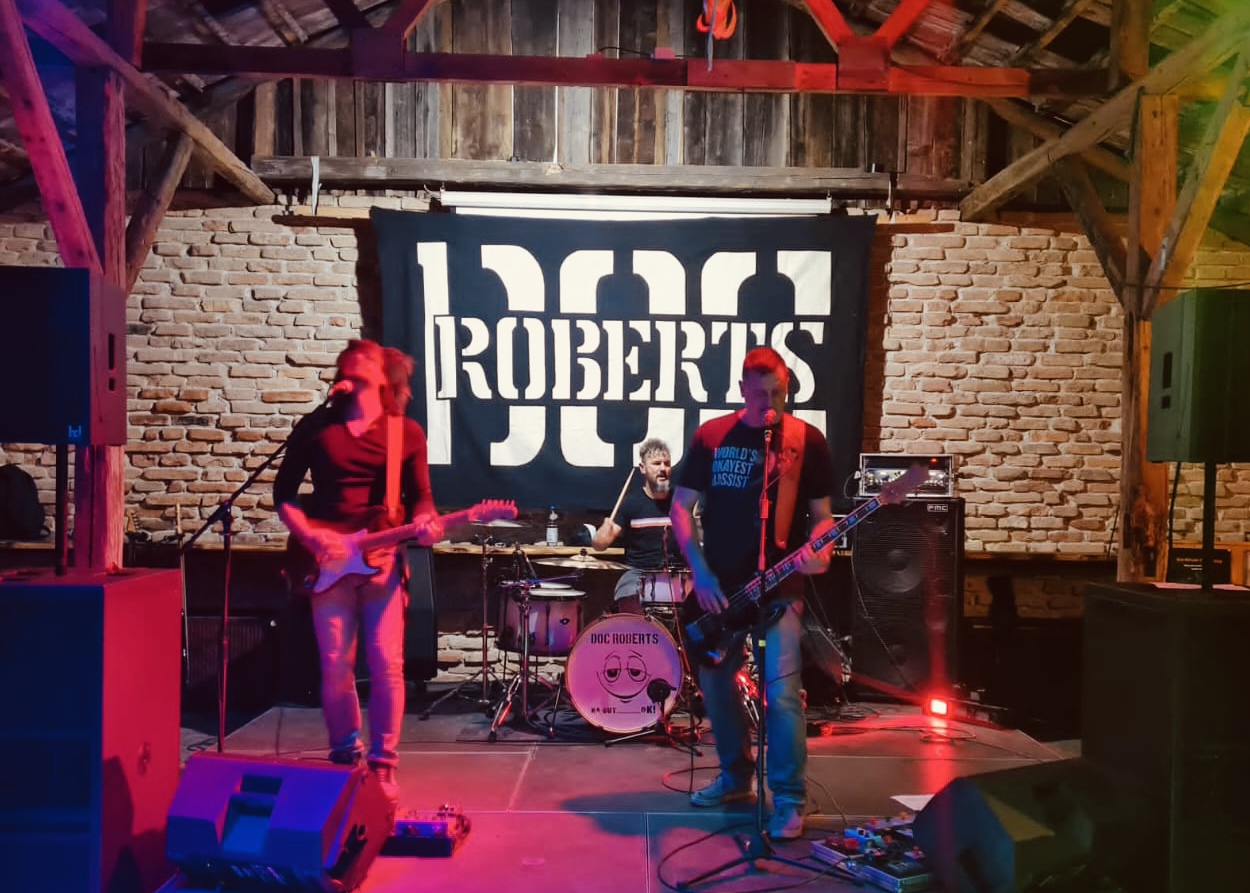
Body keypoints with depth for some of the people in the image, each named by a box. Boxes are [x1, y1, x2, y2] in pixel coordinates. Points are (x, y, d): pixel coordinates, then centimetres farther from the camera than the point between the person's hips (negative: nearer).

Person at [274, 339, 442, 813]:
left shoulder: (407, 432, 6)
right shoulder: (314, 426, 7)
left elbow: (420, 496, 9)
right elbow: (283, 492, 8)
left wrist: (424, 523, -13)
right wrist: (310, 536, -7)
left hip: (383, 559, 0)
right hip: (327, 561, 1)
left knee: (387, 665, -4)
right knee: (336, 667, 1)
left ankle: (382, 765, 10)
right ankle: (345, 760, 20)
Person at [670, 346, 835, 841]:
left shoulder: (806, 440, -1)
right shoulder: (711, 436, 2)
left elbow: (821, 512, 3)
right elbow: (682, 505, 3)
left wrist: (818, 550, -19)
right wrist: (699, 570, -7)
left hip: (779, 588, -3)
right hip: (717, 585, 3)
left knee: (782, 692, -10)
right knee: (716, 684, 13)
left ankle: (789, 799, 5)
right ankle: (736, 775, 34)